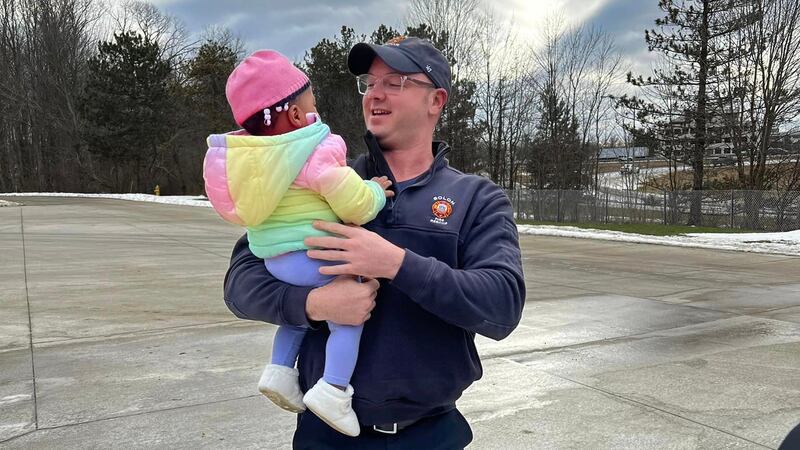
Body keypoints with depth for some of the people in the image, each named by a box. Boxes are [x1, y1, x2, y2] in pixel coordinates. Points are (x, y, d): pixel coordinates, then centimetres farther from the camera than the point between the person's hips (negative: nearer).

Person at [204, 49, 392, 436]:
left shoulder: (248, 156, 6)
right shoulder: (318, 154, -18)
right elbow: (356, 205, -19)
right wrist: (376, 191, 2)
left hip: (274, 259, 8)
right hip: (314, 256, -8)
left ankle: (280, 369, 25)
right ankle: (333, 389, -6)